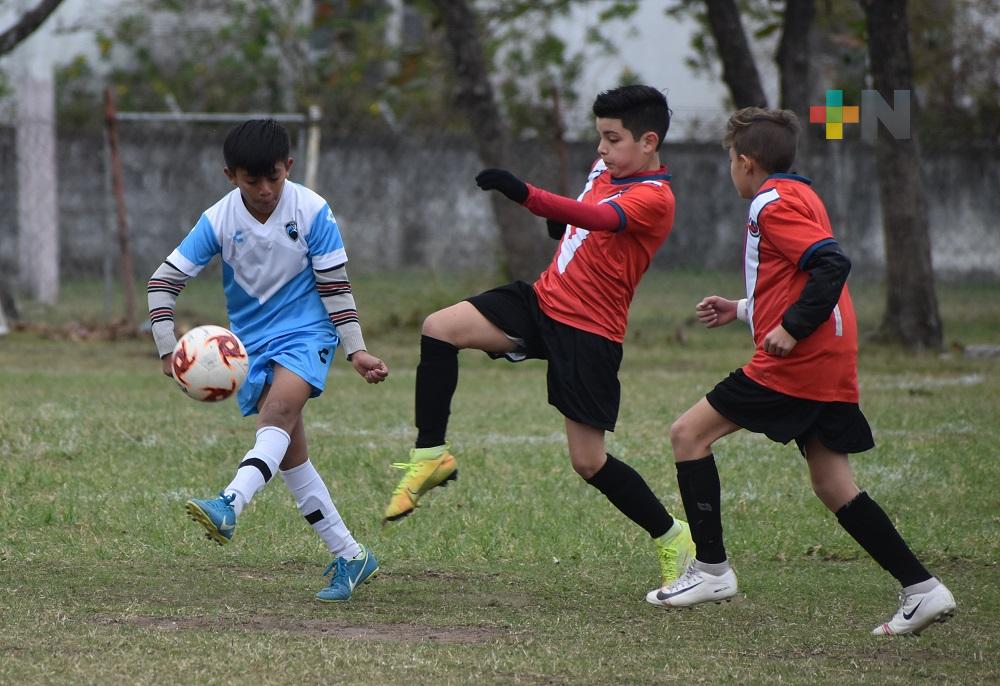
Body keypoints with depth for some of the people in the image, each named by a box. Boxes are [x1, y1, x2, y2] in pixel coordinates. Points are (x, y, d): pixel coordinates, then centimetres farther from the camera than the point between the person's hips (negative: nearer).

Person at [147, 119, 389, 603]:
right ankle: (350, 557, 11)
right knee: (289, 451, 3)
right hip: (252, 342, 4)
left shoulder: (311, 212, -12)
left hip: (306, 333, -4)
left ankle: (229, 507, -51)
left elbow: (335, 285, -6)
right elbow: (165, 279, -6)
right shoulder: (219, 221, -8)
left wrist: (356, 350, -10)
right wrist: (169, 347, -17)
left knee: (278, 412, -30)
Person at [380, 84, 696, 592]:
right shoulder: (607, 168, 10)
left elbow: (601, 218, -37)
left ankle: (672, 538, 17)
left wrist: (526, 195, -50)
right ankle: (431, 455, -7)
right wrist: (559, 222, 5)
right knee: (439, 329, -16)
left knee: (588, 461, -4)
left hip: (590, 331, -7)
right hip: (542, 301, 7)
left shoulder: (654, 198, -16)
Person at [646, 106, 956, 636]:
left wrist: (791, 328, -23)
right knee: (834, 489, 9)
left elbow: (833, 264, -22)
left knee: (689, 434, -1)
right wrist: (741, 310, 29)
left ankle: (711, 569, -3)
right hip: (832, 365, 10)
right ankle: (922, 590, 1)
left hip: (796, 362, -10)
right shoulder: (798, 196, 21)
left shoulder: (774, 205, -9)